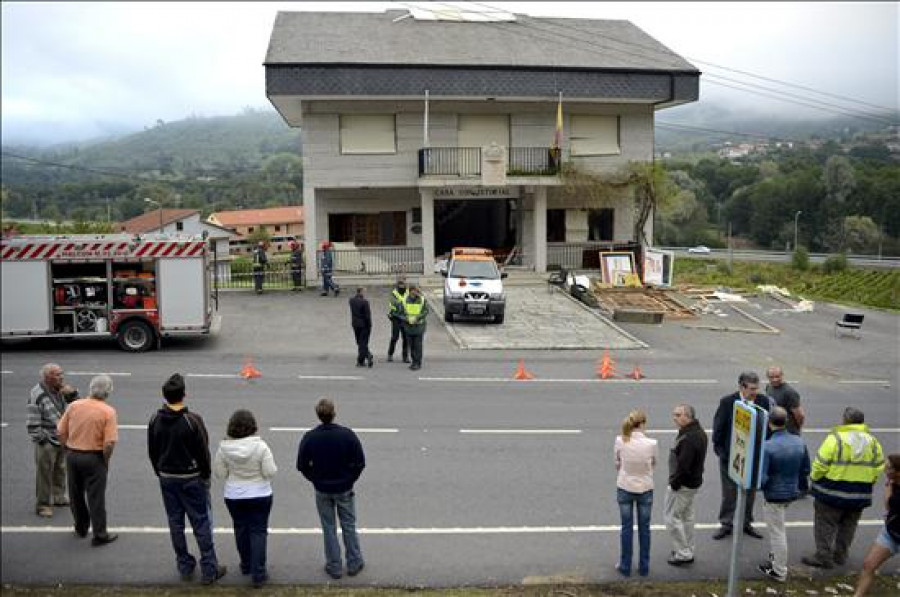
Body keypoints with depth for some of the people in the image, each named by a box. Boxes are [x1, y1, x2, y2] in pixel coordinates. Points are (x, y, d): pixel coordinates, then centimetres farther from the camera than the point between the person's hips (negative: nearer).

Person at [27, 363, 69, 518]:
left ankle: (58, 497, 36)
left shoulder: (59, 391, 4)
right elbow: (32, 423, -19)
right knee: (45, 474, 2)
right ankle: (43, 505, 14)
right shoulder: (37, 395, -20)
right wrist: (41, 440, -17)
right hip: (47, 442, -8)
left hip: (62, 440, 8)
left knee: (60, 470, 20)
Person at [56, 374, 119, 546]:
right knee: (96, 497, 5)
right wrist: (106, 461, -4)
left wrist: (68, 450, 14)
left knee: (76, 494, 20)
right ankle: (100, 535, 13)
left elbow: (61, 432, 2)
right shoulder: (108, 411, -16)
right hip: (94, 457, -4)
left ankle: (81, 527, 36)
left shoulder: (74, 406, -4)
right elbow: (110, 442, -20)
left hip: (72, 455, 4)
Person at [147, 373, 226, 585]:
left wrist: (161, 474, 18)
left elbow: (152, 452, 5)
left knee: (175, 523, 14)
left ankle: (184, 567, 24)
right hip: (191, 478, -4)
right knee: (201, 523, 3)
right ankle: (209, 570, 8)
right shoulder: (192, 420, -19)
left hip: (167, 478, 5)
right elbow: (203, 451, -14)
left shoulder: (155, 420, -4)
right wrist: (206, 475, 1)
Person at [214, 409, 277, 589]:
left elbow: (220, 474, -4)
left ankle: (246, 566, 35)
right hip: (260, 496, -2)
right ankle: (258, 574, 8)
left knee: (241, 529, 19)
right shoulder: (260, 446, -21)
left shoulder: (224, 447, -13)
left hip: (234, 497, 3)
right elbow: (270, 472, -17)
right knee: (258, 531, 6)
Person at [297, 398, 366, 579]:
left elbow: (302, 465, -6)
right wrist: (350, 479, 3)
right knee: (349, 526, 16)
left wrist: (316, 480, 7)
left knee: (329, 528, 14)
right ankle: (354, 564, 25)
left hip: (322, 491, 0)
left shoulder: (309, 437, -14)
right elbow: (360, 462, -12)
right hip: (345, 489, 0)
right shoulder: (347, 435, -17)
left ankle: (333, 567, 23)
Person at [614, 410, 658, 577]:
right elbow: (653, 464, 1)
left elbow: (617, 464, -3)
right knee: (644, 528, 16)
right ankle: (644, 566, 26)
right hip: (645, 488, 0)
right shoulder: (651, 444, -18)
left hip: (625, 488, 1)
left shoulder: (620, 441, -16)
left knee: (627, 527, 14)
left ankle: (625, 566, 23)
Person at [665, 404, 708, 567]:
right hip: (694, 482, 10)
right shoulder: (699, 432, 6)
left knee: (671, 517, 1)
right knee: (687, 516, 21)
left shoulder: (689, 438, -28)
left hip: (683, 485, -10)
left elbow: (683, 466, -29)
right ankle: (687, 551, 32)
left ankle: (683, 554, 9)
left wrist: (674, 484, -18)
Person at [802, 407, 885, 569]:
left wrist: (814, 477, 2)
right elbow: (879, 467, 6)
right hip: (860, 495, 5)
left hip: (832, 491, -5)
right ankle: (840, 555, 27)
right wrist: (866, 482, 18)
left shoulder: (835, 438, -16)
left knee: (825, 524, 5)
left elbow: (820, 464, -16)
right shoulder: (872, 441, 1)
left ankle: (823, 556, 4)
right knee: (848, 525, 19)